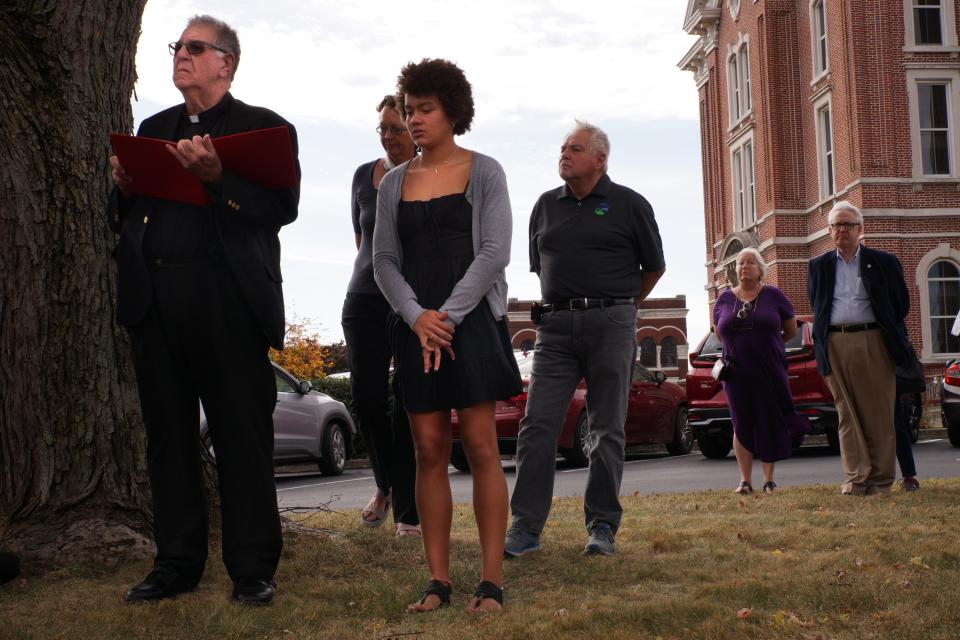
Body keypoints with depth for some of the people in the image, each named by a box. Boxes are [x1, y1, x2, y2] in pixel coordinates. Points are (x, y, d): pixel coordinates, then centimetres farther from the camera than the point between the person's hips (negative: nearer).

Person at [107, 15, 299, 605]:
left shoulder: (265, 127, 7)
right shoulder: (154, 129, 22)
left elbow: (283, 206, -7)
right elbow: (122, 219, 21)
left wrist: (218, 176, -19)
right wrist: (126, 189, 0)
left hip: (228, 302, -5)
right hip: (156, 302, 5)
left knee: (243, 436, -2)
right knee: (169, 437, 8)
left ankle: (253, 567, 4)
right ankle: (177, 563, 16)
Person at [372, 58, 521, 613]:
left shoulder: (483, 172, 4)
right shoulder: (394, 183, 14)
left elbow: (495, 252, -5)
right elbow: (385, 260, 8)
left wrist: (449, 316, -13)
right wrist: (417, 316, -9)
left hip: (472, 319, -3)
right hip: (417, 325, 3)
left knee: (481, 446, -6)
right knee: (429, 451, 1)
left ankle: (493, 581, -4)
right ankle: (438, 580, 5)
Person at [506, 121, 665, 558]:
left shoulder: (628, 204, 4)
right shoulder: (546, 206, 14)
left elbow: (654, 266, 12)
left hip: (610, 323, -2)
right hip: (555, 326, 3)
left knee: (607, 430, 1)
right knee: (537, 426, -7)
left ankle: (602, 526, 8)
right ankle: (525, 527, -6)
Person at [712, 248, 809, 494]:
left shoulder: (773, 295, 1)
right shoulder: (724, 299, 8)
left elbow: (791, 330, 8)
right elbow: (720, 332, 19)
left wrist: (766, 345, 12)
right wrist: (744, 346, 13)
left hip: (770, 372, -2)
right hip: (736, 373, 2)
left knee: (770, 423, 0)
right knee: (742, 425, 2)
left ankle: (769, 479, 8)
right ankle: (745, 480, 7)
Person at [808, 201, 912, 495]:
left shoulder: (882, 261, 7)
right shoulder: (819, 266, 13)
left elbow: (901, 303, 11)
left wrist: (887, 333, 11)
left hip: (873, 341, -1)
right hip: (835, 345, 2)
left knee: (879, 413, 0)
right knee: (847, 414, 0)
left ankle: (880, 479, 7)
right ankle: (856, 478, 0)